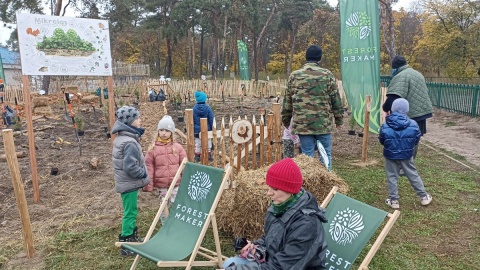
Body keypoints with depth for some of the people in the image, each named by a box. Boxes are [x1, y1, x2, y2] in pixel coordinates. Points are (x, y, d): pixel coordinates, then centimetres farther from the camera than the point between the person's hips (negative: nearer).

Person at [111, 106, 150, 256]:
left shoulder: (121, 138, 7)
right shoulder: (130, 143, -25)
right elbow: (130, 167, -27)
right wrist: (144, 173, -14)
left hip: (125, 181, 10)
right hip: (129, 183, -10)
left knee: (131, 212, 21)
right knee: (130, 213, 1)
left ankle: (132, 238, 36)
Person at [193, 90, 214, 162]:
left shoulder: (194, 108, -8)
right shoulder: (207, 108, -14)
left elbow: (192, 120, -1)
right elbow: (211, 119, -9)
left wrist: (192, 129, 10)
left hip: (197, 130, 1)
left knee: (197, 144, 14)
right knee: (208, 143, 14)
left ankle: (197, 156, 20)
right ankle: (209, 155, 21)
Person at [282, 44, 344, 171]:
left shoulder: (294, 75, 2)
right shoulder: (327, 75, -2)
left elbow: (287, 102, 7)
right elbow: (336, 100, 1)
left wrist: (286, 120, 17)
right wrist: (339, 120, 12)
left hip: (302, 125, 1)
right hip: (324, 124, -1)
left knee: (307, 156, 8)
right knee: (326, 155, 12)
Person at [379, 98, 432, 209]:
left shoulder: (385, 126, -15)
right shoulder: (413, 125, -12)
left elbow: (381, 141, -2)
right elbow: (416, 141, 0)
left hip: (391, 156, -1)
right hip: (407, 156, 2)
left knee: (392, 177, 11)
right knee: (413, 175, 16)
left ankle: (393, 200, 16)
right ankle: (424, 197, 28)